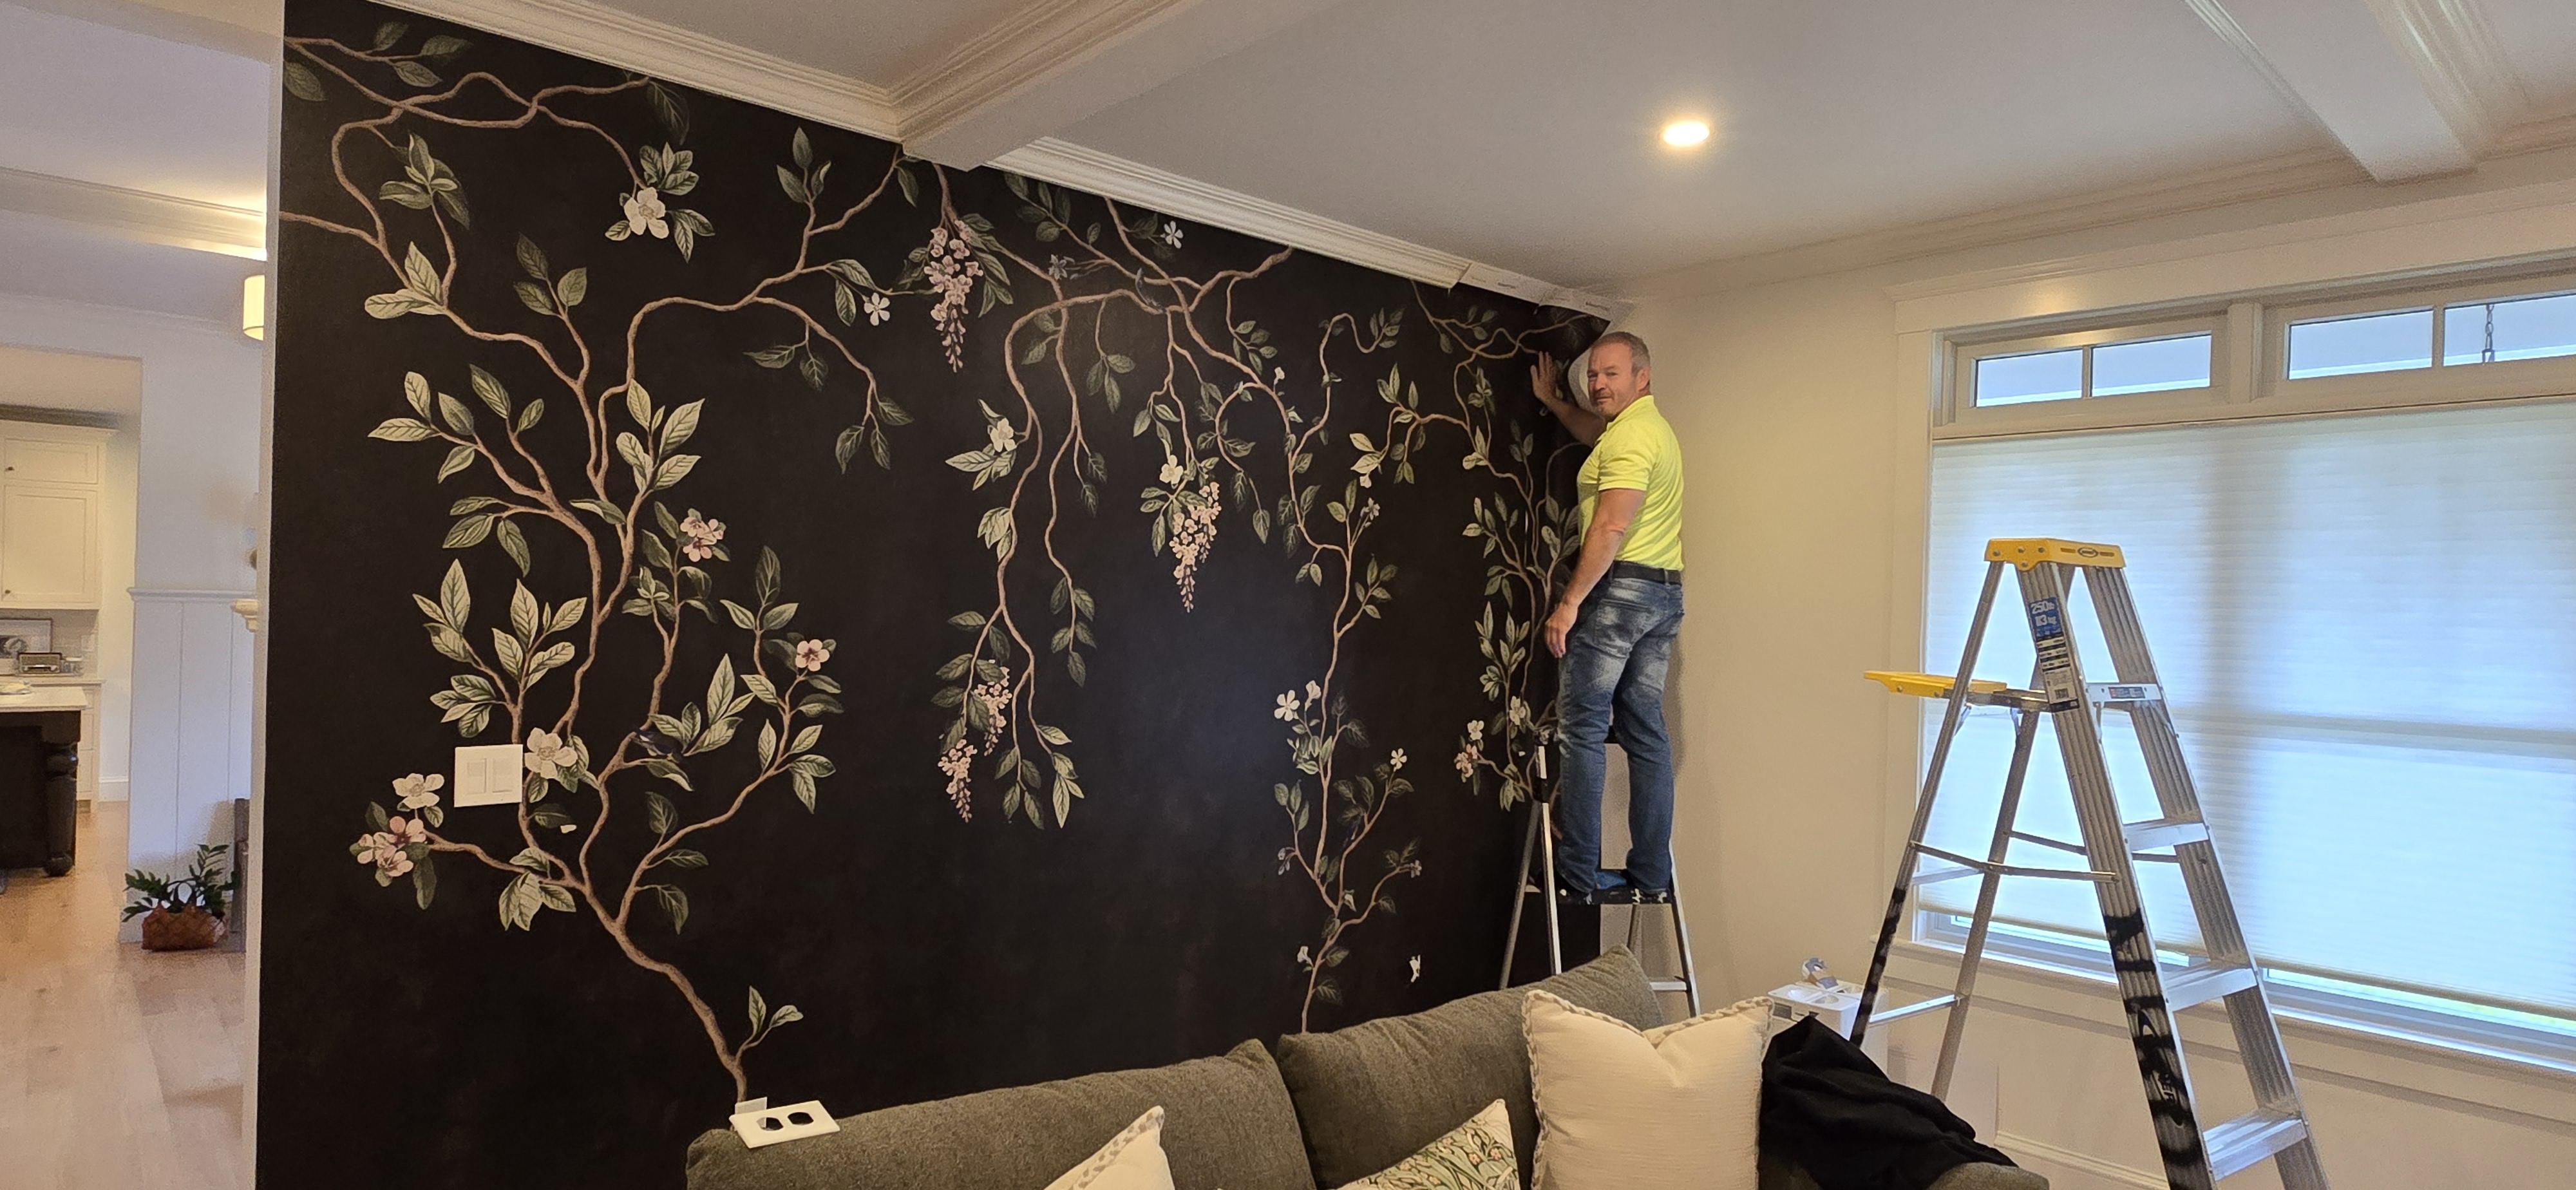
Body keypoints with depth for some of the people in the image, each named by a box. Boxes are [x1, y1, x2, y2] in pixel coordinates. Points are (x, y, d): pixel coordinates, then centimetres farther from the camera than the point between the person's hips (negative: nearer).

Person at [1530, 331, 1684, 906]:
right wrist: (1555, 402, 43)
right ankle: (1652, 876, 11)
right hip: (1664, 593, 10)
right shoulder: (1655, 428, 20)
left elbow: (1612, 527, -22)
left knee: (1581, 733, -7)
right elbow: (1599, 435, 45)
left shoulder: (1630, 434, -12)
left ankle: (1578, 875, -6)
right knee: (1646, 734, 8)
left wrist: (1570, 602, -22)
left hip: (1619, 588, -10)